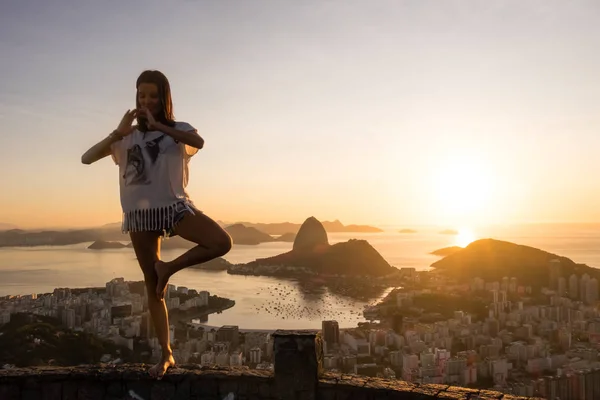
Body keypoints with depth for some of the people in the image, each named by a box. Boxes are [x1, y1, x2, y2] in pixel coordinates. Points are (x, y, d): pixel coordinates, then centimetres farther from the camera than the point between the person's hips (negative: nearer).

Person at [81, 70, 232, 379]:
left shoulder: (177, 130, 3)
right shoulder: (127, 136, 9)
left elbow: (199, 142, -22)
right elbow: (86, 158, -2)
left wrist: (157, 125, -21)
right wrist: (118, 133, -13)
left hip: (175, 207, -1)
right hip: (140, 215, 1)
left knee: (222, 243, -24)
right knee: (152, 287, 4)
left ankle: (169, 268, -2)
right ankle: (166, 354, 16)